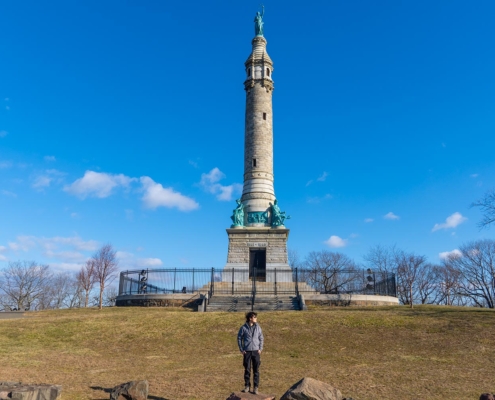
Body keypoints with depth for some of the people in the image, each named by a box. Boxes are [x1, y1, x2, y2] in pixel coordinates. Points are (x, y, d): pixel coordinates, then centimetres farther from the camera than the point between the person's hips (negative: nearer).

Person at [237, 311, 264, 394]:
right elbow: (239, 338, 2)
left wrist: (260, 349, -1)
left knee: (256, 370, 5)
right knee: (247, 370, 7)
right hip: (247, 351, -1)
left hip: (256, 351, 1)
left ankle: (256, 387, 15)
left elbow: (261, 338, 6)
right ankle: (247, 386, 21)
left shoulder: (258, 327, 0)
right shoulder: (243, 328, -6)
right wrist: (241, 349, -2)